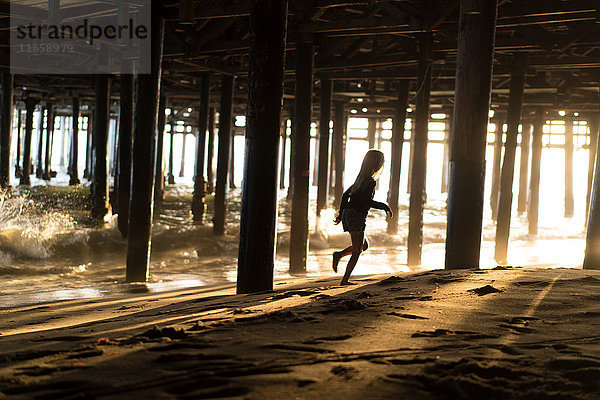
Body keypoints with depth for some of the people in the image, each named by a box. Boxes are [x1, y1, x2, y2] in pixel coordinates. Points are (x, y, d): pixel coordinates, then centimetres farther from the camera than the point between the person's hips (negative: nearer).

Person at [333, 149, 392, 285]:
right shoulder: (370, 181, -12)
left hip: (348, 213, 9)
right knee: (357, 251, 0)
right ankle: (345, 279, 1)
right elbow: (366, 201, -23)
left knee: (364, 246, 20)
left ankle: (338, 255, 6)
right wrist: (385, 207, -13)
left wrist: (341, 214, 22)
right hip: (356, 216, -9)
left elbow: (346, 194, 19)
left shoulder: (361, 178, 15)